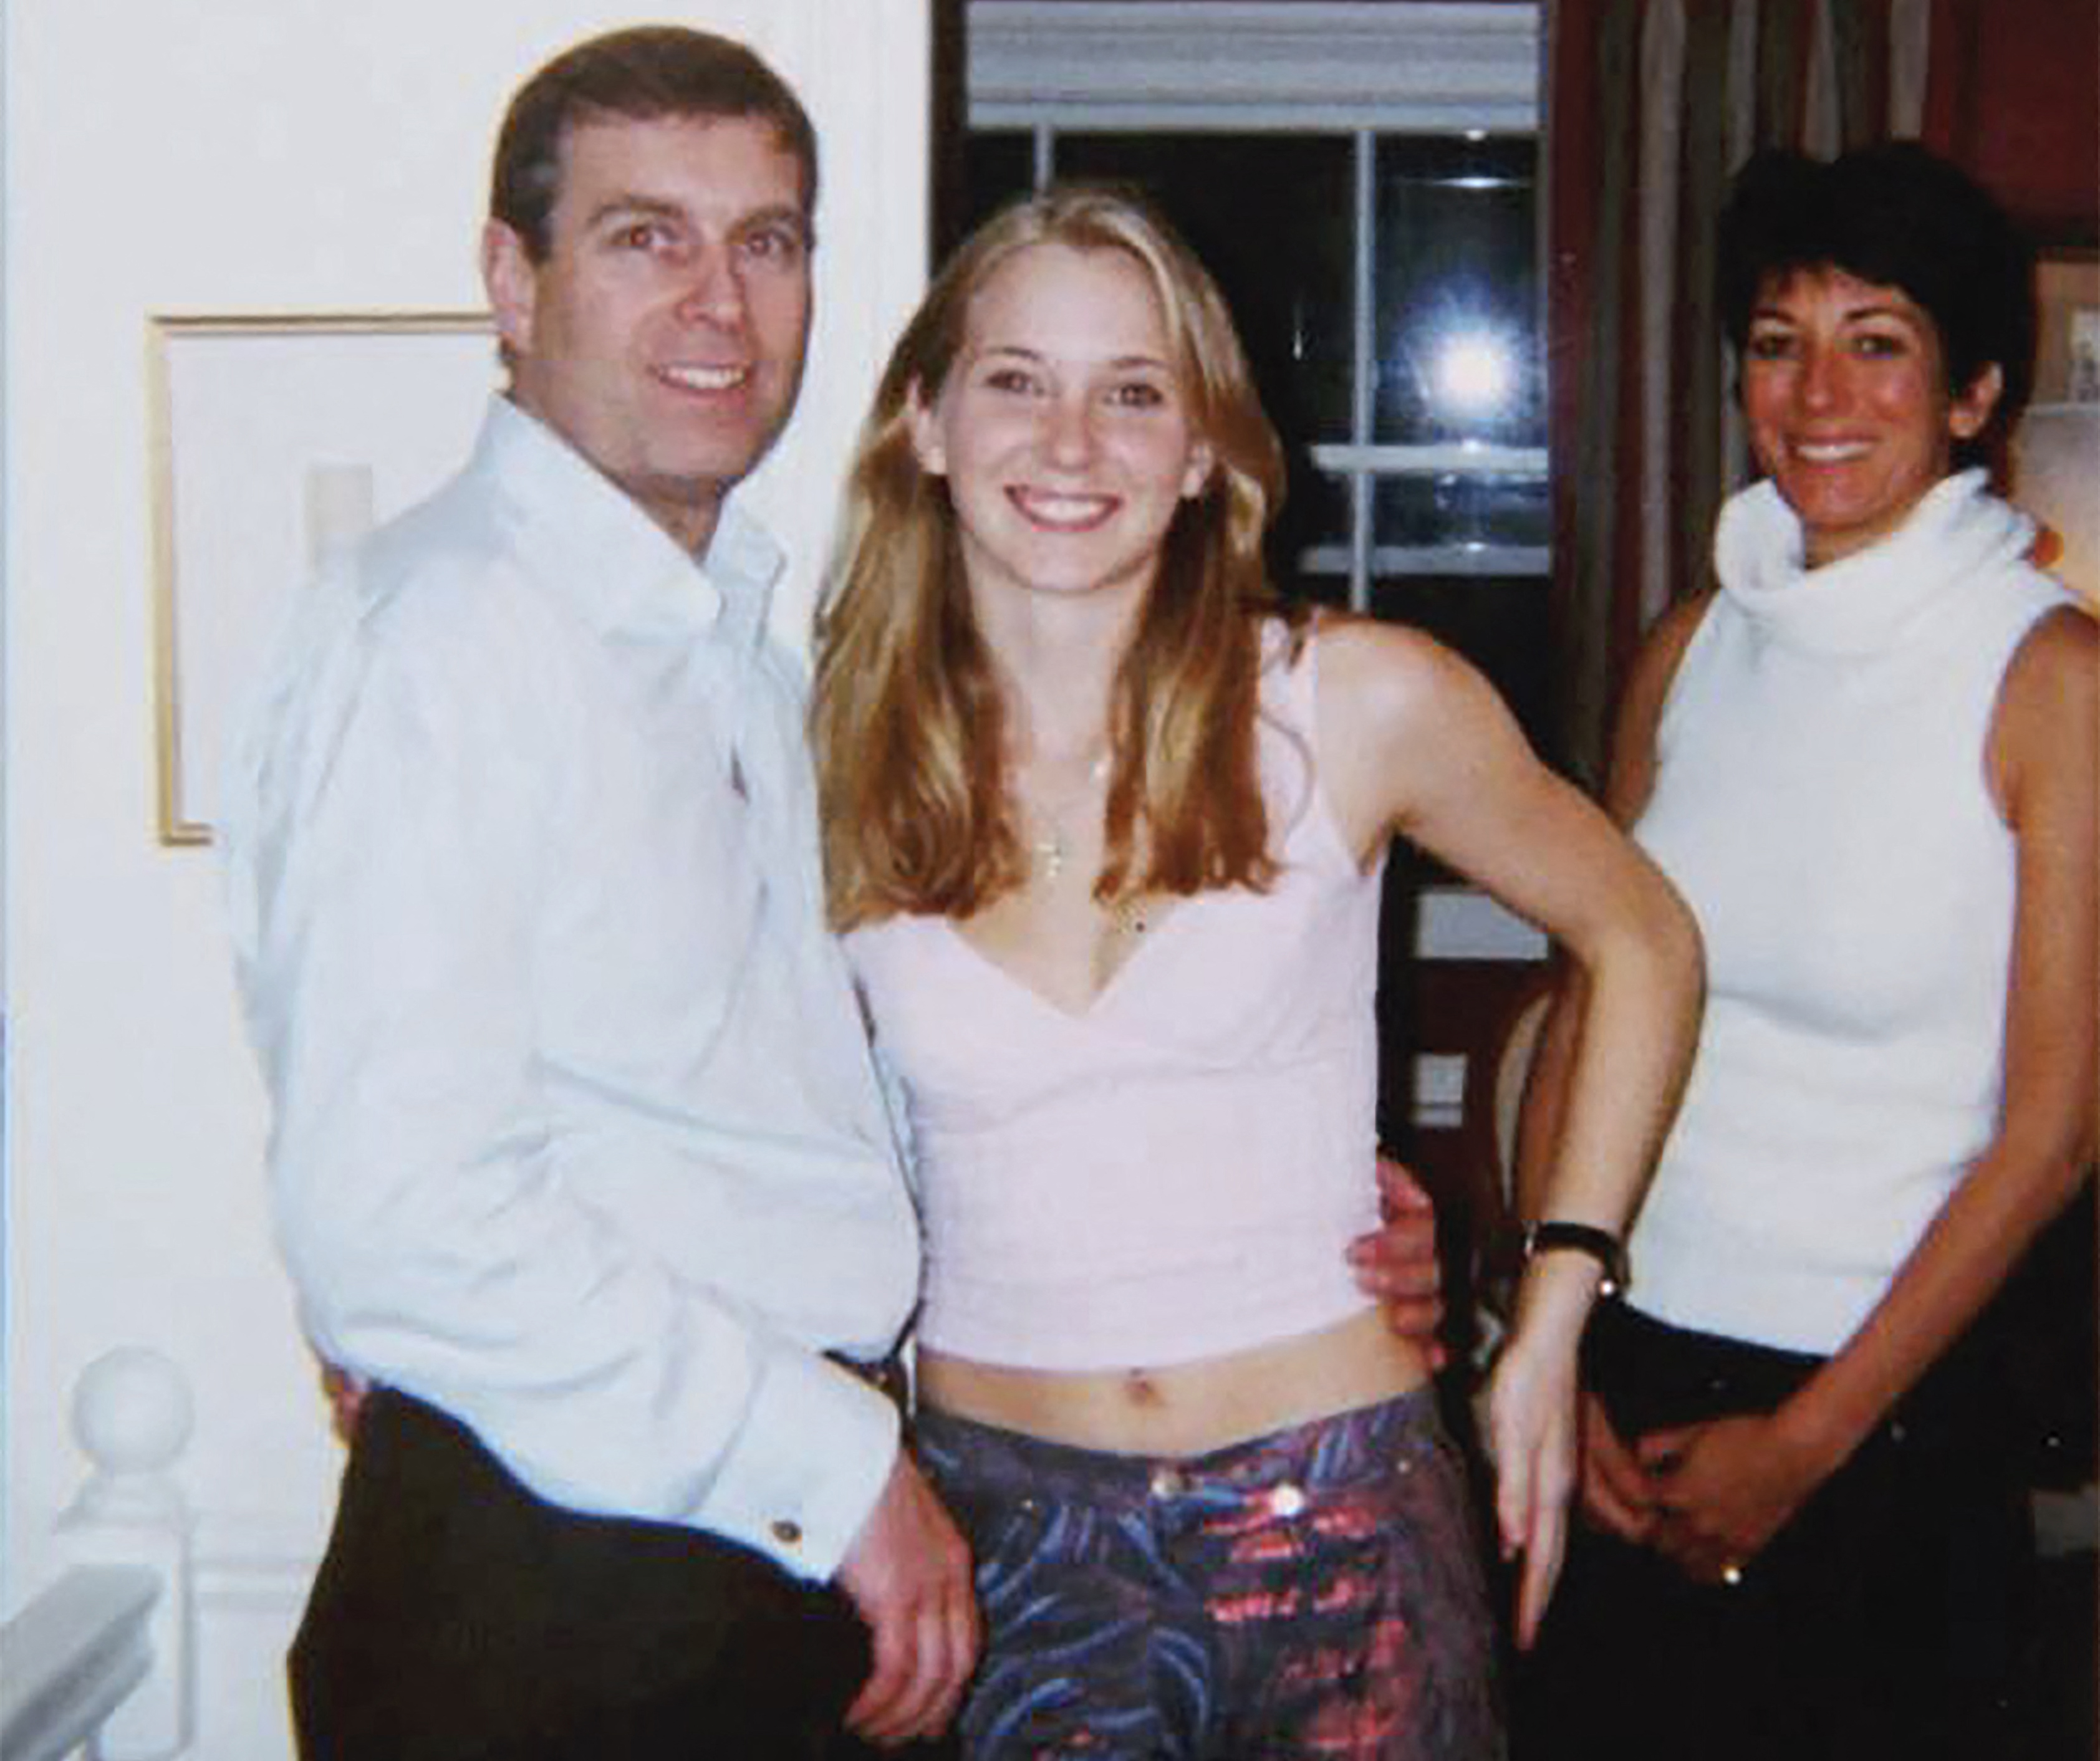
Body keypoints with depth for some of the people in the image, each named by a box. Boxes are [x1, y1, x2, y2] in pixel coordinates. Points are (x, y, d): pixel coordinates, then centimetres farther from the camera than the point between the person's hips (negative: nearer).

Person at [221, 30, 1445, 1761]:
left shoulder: (742, 643, 14)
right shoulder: (439, 630, -15)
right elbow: (403, 1219, -24)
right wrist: (836, 1467, -17)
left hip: (792, 1553, 8)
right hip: (548, 1603, -8)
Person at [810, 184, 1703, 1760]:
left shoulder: (1358, 707, -7)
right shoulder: (835, 765, -3)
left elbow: (1643, 943, 6)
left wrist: (1557, 1311, 2)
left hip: (1335, 1519, -1)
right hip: (1001, 1525, 1)